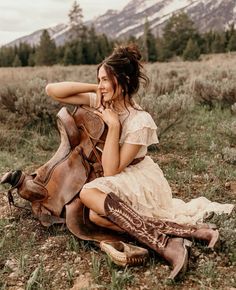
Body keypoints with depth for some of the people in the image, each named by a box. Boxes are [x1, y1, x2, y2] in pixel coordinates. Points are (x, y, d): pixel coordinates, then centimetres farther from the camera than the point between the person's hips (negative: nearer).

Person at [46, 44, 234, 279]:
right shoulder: (99, 102, -5)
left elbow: (111, 170, -22)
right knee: (96, 215, -27)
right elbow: (52, 90, -10)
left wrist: (113, 125, -26)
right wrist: (94, 88, -15)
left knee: (89, 193, -33)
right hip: (114, 184, 6)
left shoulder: (140, 121, -21)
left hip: (139, 181, -6)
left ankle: (167, 244, -33)